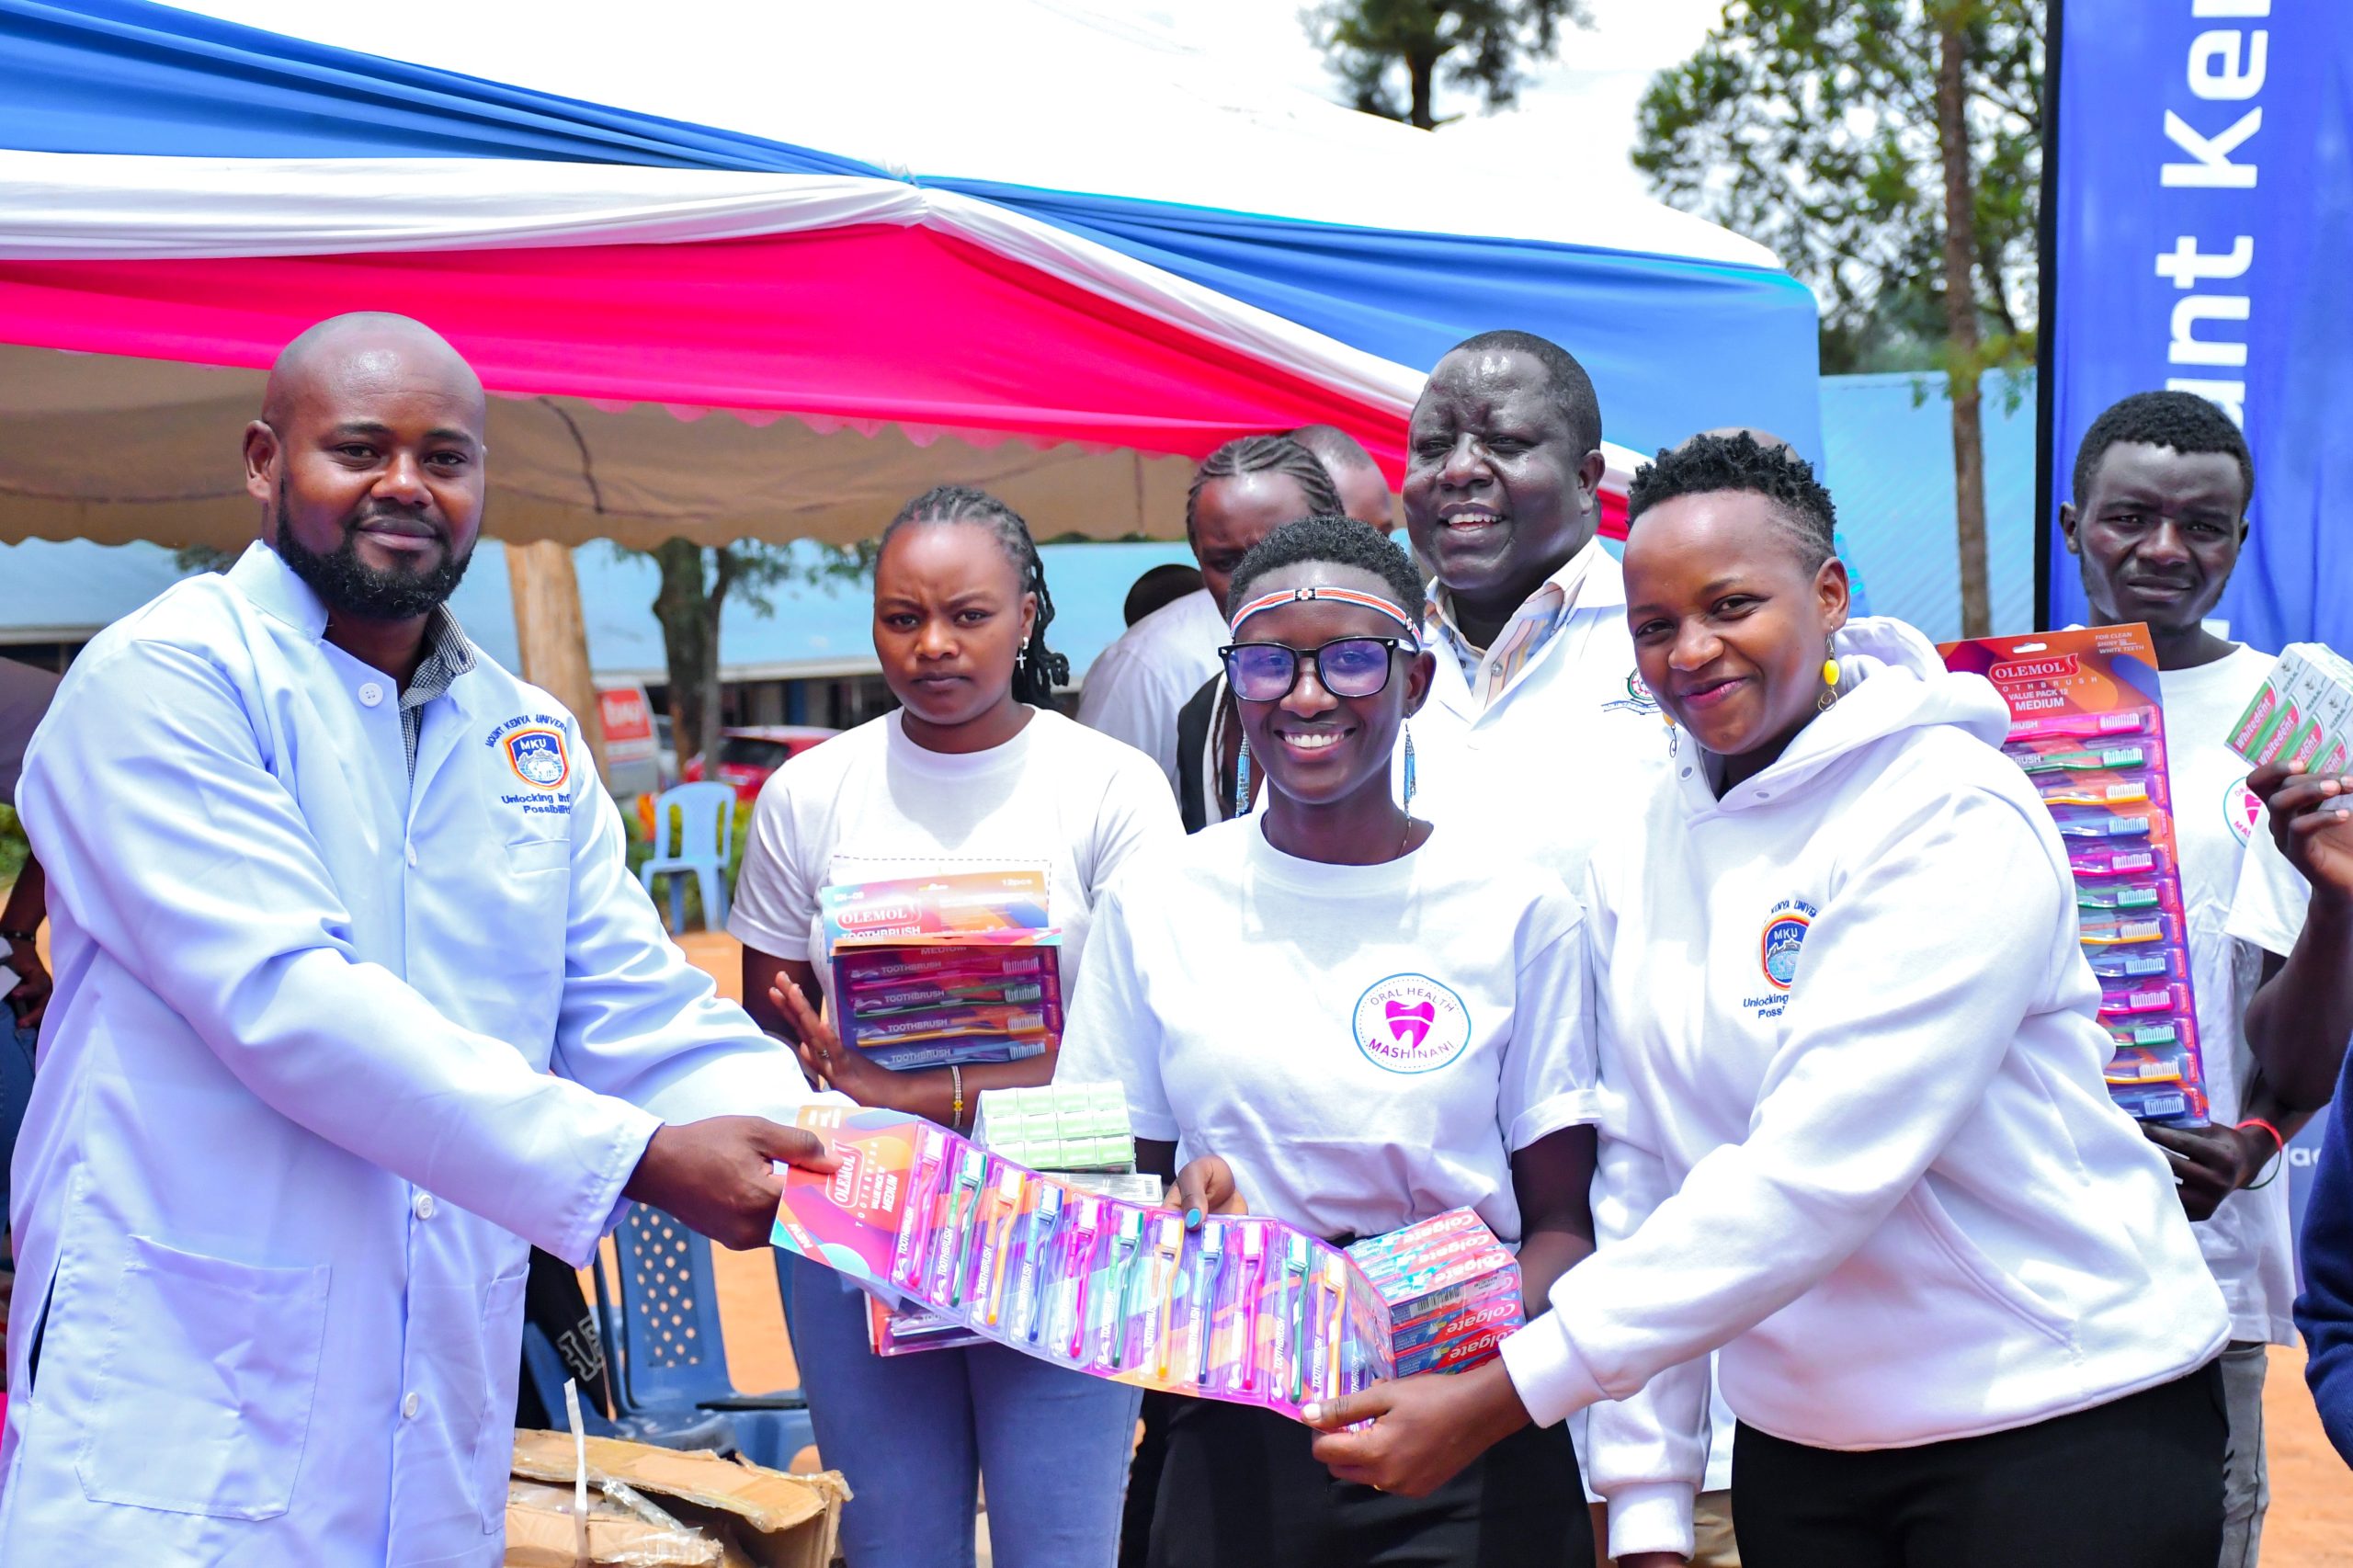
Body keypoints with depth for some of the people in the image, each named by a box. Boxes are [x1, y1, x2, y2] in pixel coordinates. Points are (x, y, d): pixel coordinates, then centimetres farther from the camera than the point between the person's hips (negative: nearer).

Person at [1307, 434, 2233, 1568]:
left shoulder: (1955, 816, -17)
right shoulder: (1636, 855, 3)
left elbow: (1815, 1175, -25)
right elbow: (1637, 1170, 3)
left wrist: (1500, 1396, -27)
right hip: (1798, 1441, 5)